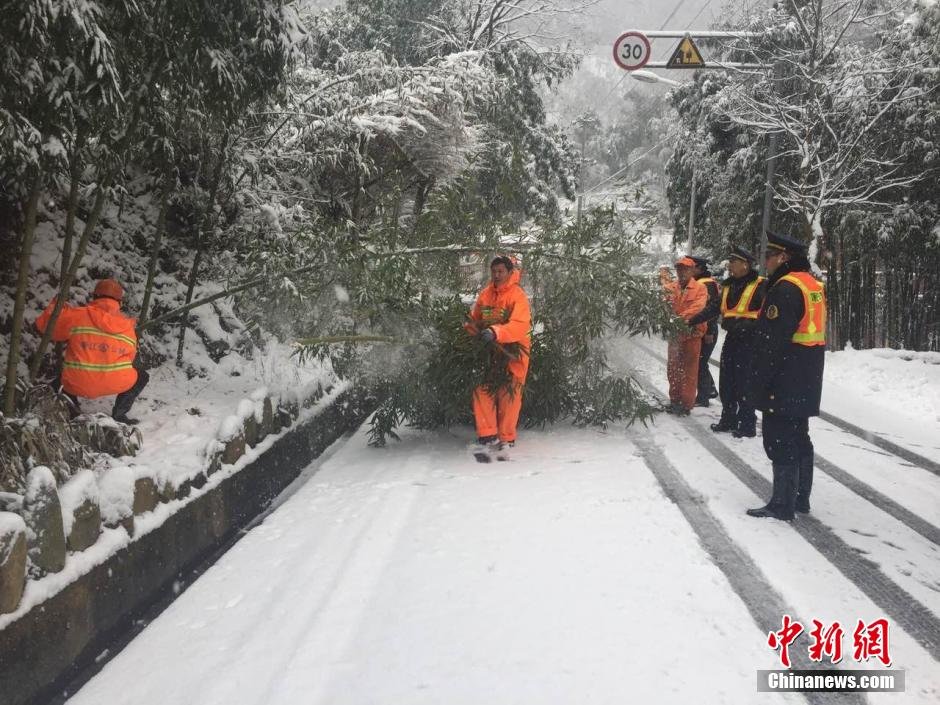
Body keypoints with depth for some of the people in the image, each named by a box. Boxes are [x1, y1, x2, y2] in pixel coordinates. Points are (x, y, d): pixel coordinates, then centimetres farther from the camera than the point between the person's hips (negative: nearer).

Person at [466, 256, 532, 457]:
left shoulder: (518, 296, -12)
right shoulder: (485, 294, 7)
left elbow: (520, 325, -26)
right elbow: (474, 319, 19)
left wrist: (496, 332, -39)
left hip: (512, 352, -5)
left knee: (508, 396, 1)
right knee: (482, 391, -3)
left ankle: (506, 439, 15)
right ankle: (487, 435, 5)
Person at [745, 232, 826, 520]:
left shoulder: (786, 289, -17)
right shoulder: (813, 285, 14)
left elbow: (772, 343, -21)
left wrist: (757, 383, -17)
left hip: (784, 383, -10)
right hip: (807, 382, 10)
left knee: (780, 441, -4)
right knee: (799, 437, 17)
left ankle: (782, 505, 1)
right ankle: (800, 497, 26)